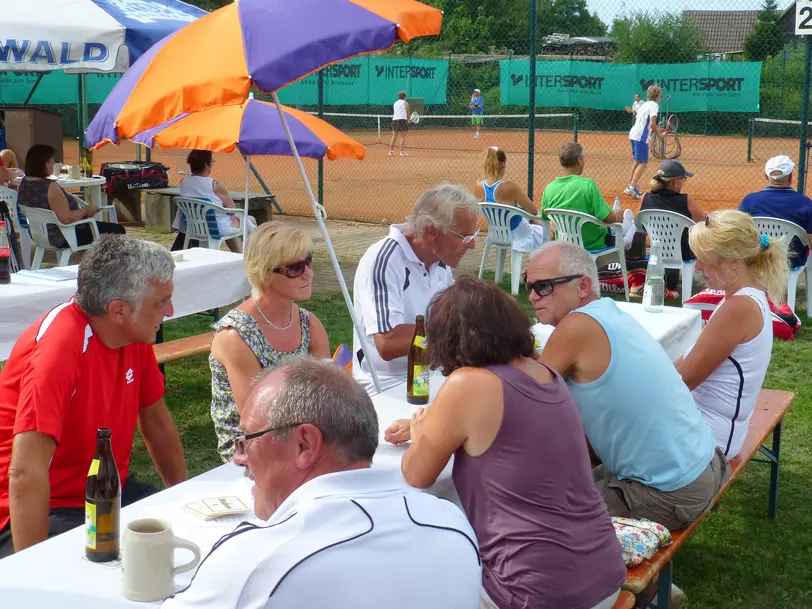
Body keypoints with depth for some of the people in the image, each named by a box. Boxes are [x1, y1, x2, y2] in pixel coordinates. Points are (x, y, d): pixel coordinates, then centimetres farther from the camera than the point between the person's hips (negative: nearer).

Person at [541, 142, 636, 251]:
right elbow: (608, 218, -24)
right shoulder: (587, 185, -24)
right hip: (593, 245, -5)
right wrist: (617, 216, 1)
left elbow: (545, 217, 5)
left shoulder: (549, 189, -11)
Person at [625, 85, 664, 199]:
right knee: (643, 163, -8)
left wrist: (656, 129, 26)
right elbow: (652, 124, -17)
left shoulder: (645, 104, 18)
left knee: (637, 161, 19)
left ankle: (631, 186, 25)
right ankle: (631, 187, -18)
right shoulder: (654, 105, -8)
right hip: (641, 137, -9)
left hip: (633, 134, 9)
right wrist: (658, 133, -3)